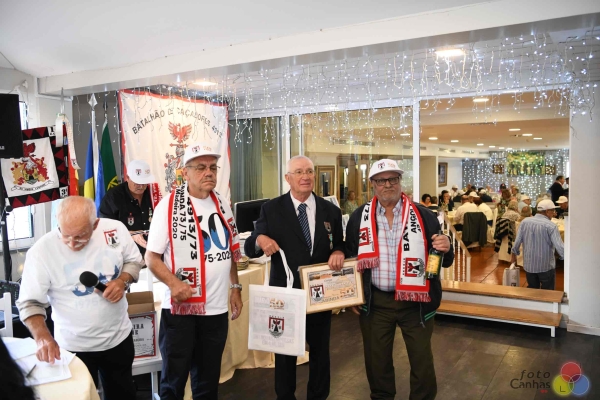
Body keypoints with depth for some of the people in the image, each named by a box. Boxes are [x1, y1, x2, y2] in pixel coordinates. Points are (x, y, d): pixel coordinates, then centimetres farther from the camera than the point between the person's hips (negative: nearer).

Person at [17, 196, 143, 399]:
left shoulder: (115, 230, -15)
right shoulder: (41, 251, -21)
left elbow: (134, 261, 2)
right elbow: (30, 303, -15)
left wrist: (122, 280, -18)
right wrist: (42, 336, -31)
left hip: (118, 337, 3)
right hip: (74, 346, -2)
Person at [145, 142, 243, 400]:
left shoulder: (223, 205, 5)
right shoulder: (169, 205, -10)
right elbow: (151, 257, -11)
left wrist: (236, 288, 11)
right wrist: (173, 283, -26)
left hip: (217, 307, 5)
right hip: (180, 307, -4)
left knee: (208, 378, 18)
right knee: (174, 379, 8)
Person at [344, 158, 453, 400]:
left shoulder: (423, 216, -4)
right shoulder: (359, 217, 0)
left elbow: (443, 261, 0)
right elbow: (350, 259, 8)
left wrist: (445, 249, -23)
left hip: (415, 301, -1)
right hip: (374, 301, 1)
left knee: (422, 361, 12)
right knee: (376, 360, 17)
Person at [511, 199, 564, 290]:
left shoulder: (525, 222, -5)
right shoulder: (551, 226, -17)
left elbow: (517, 241, 0)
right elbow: (559, 247, -20)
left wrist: (514, 254, 15)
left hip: (529, 265, 4)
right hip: (546, 266, -4)